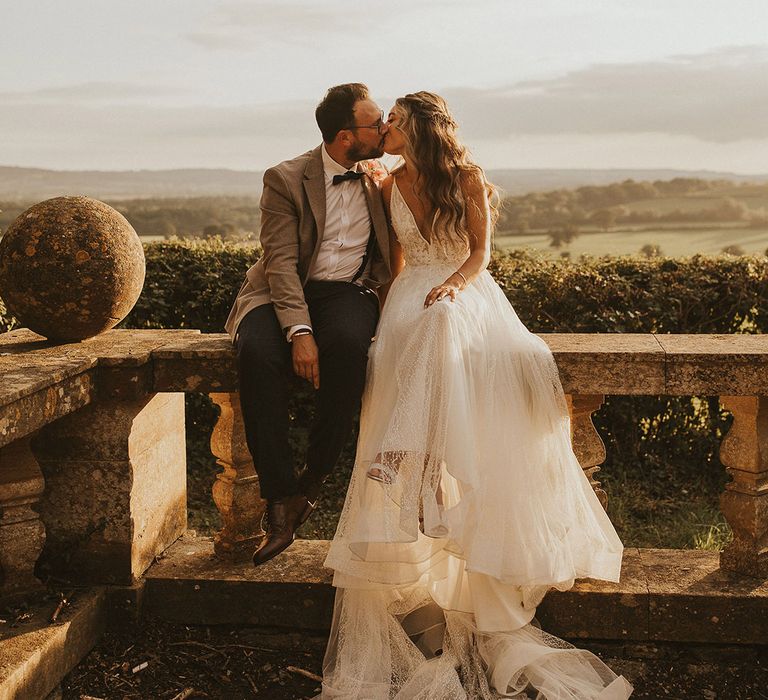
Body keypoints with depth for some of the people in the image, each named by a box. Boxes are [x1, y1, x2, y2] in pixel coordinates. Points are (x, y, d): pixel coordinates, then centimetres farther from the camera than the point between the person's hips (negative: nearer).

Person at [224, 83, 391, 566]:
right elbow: (281, 261, -13)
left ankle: (315, 479, -22)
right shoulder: (286, 179, -3)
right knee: (258, 352, -35)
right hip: (284, 293, -1)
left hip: (349, 292, 2)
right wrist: (299, 330, -27)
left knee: (348, 344, -37)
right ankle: (281, 496, -30)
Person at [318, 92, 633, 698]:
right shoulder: (392, 187, 16)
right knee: (428, 340, -35)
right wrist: (391, 303, 9)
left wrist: (454, 282, -22)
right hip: (413, 300, 2)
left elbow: (481, 252, -2)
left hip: (467, 295, -2)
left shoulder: (468, 179, 5)